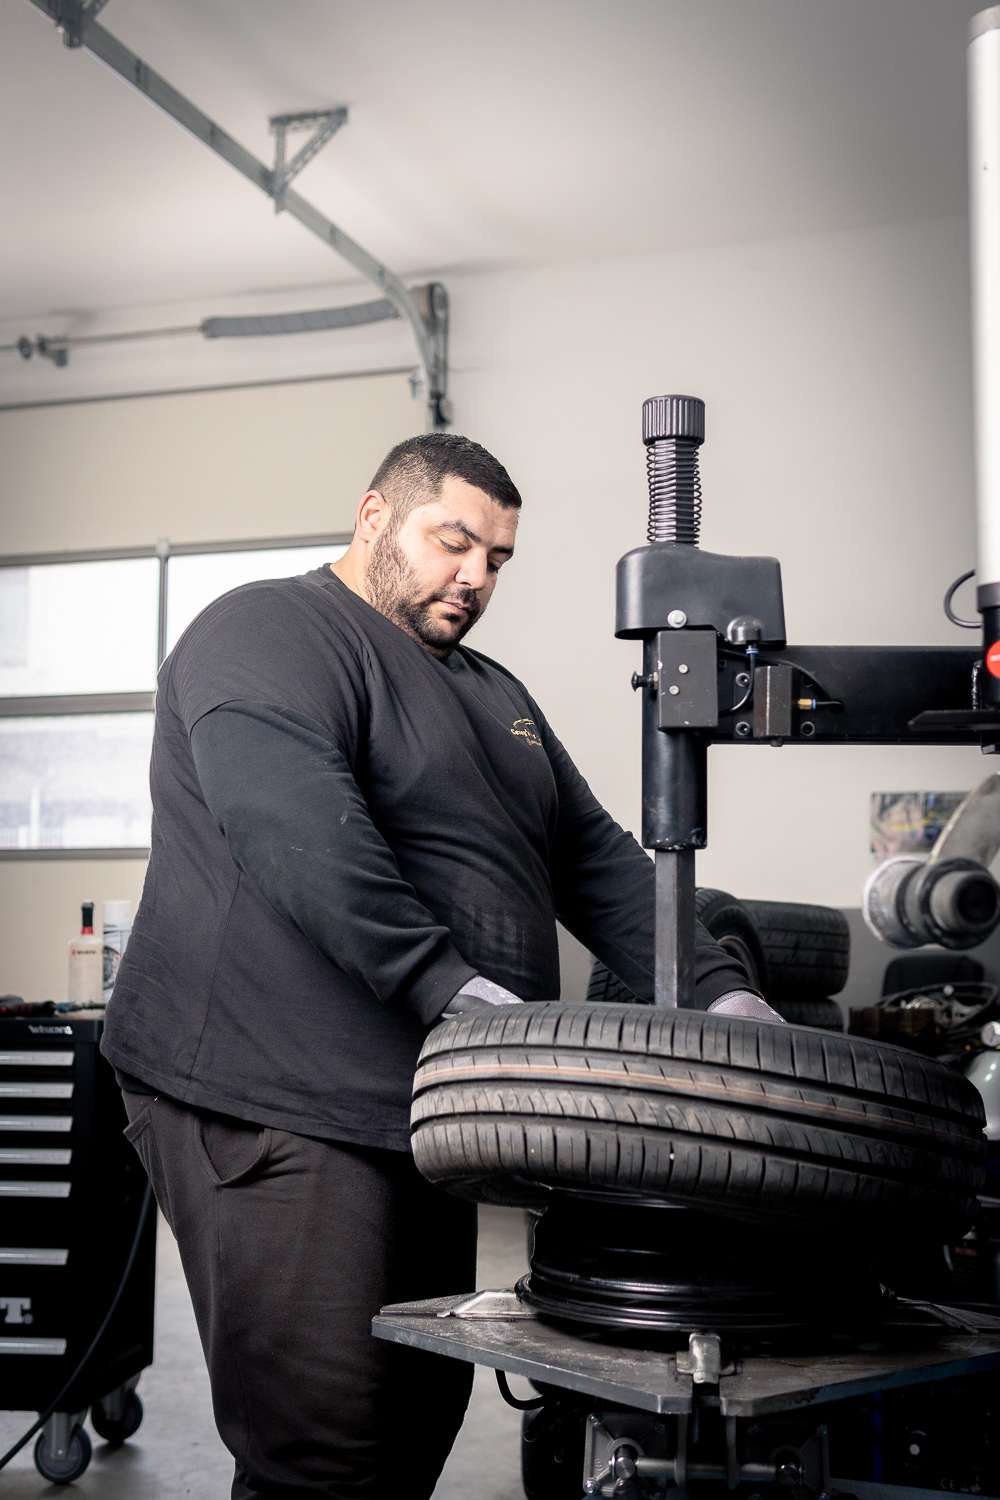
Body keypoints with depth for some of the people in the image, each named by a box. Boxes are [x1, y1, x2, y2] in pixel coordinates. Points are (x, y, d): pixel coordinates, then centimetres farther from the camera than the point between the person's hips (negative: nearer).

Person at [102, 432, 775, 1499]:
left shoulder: (493, 693, 23)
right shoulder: (268, 634, -5)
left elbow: (595, 858, 18)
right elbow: (300, 832, -22)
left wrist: (716, 992, 4)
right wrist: (453, 990, -29)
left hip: (419, 1110, 9)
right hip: (271, 1107, -9)